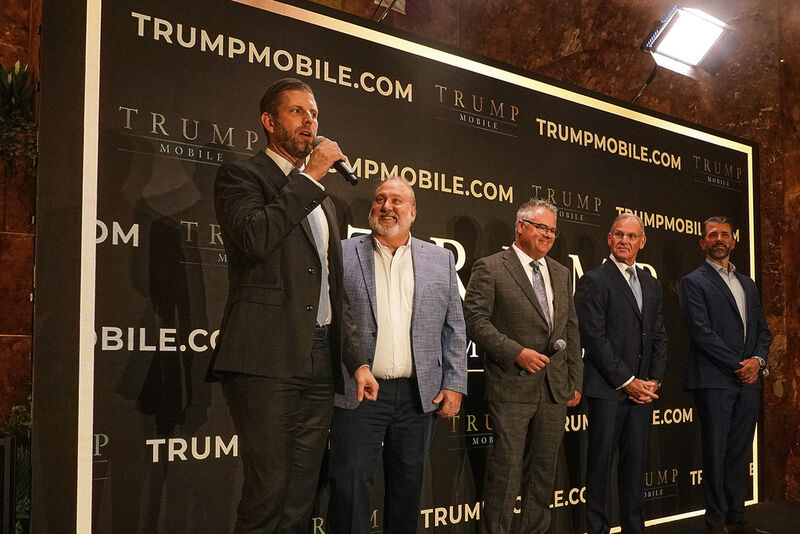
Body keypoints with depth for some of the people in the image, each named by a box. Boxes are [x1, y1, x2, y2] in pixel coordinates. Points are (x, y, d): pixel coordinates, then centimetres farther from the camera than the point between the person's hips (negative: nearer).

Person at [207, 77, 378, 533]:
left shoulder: (322, 199, 24)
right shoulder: (241, 175, 3)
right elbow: (255, 238, -18)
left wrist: (357, 360, 17)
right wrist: (309, 178, -9)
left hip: (320, 365, 7)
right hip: (267, 360, -7)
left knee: (302, 497, 9)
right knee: (269, 492, -9)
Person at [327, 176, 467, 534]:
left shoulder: (440, 260, 9)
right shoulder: (342, 255, 2)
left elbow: (454, 329, 9)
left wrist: (454, 384, 2)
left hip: (418, 395, 3)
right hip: (358, 394, -2)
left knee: (407, 487, 13)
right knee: (351, 487, -3)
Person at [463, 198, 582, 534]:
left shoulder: (561, 273, 16)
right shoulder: (490, 268, -3)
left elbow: (571, 330, 17)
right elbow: (475, 320, -11)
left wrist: (575, 381, 13)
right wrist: (516, 352, -18)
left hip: (555, 390, 6)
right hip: (512, 387, -6)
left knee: (544, 470, 12)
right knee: (506, 469, -3)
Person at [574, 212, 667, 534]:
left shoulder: (651, 285, 16)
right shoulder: (594, 281, -5)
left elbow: (659, 337, 16)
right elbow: (594, 338, -12)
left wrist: (654, 380, 2)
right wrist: (627, 382, -12)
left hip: (643, 389, 6)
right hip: (607, 389, -6)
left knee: (636, 461, 11)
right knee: (601, 461, 1)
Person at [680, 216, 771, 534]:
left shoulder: (747, 284, 19)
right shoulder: (694, 282, -1)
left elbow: (762, 330, 17)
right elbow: (702, 332, -11)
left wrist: (757, 360, -2)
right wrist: (738, 365, -13)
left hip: (748, 380, 6)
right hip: (715, 381, -6)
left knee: (740, 453, 9)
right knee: (716, 452, 0)